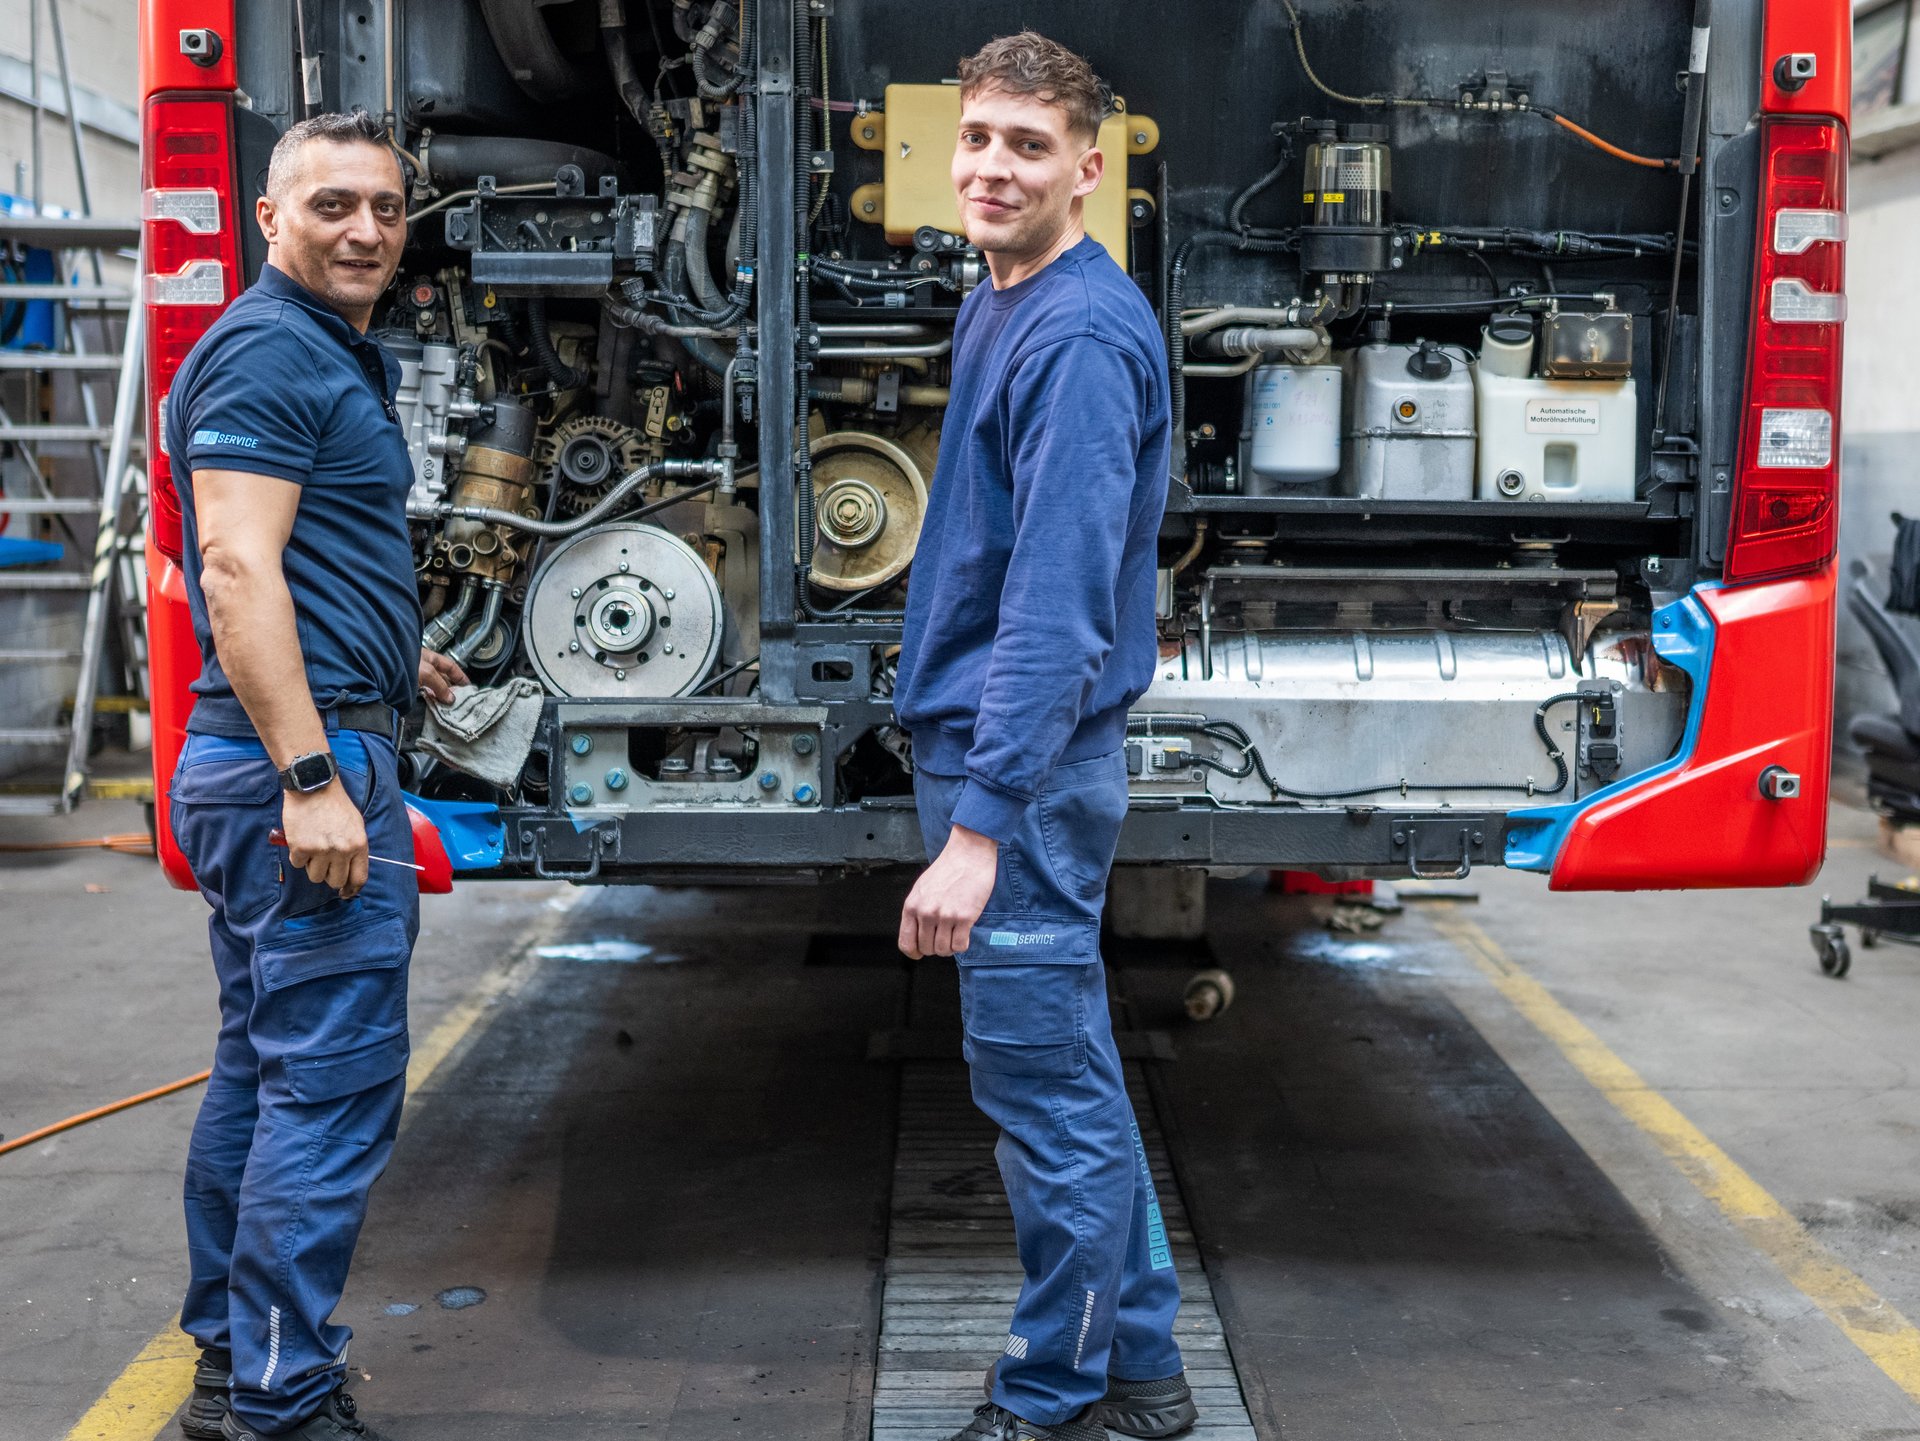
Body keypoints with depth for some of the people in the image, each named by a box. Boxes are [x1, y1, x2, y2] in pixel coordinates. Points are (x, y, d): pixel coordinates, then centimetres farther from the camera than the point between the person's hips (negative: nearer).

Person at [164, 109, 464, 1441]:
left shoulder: (333, 356, 21)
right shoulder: (271, 354, -12)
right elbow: (235, 569, -22)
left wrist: (389, 652, 45)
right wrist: (312, 775, -27)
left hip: (263, 765, 11)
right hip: (305, 750, -11)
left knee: (265, 1072, 16)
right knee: (333, 1084, -7)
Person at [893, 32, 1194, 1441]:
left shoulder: (1085, 340, -18)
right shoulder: (996, 308, 13)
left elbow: (1056, 609, -26)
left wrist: (978, 827, -29)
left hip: (1027, 767, -10)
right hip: (975, 740, 10)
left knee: (1049, 1089, 1)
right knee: (1070, 1070, 17)